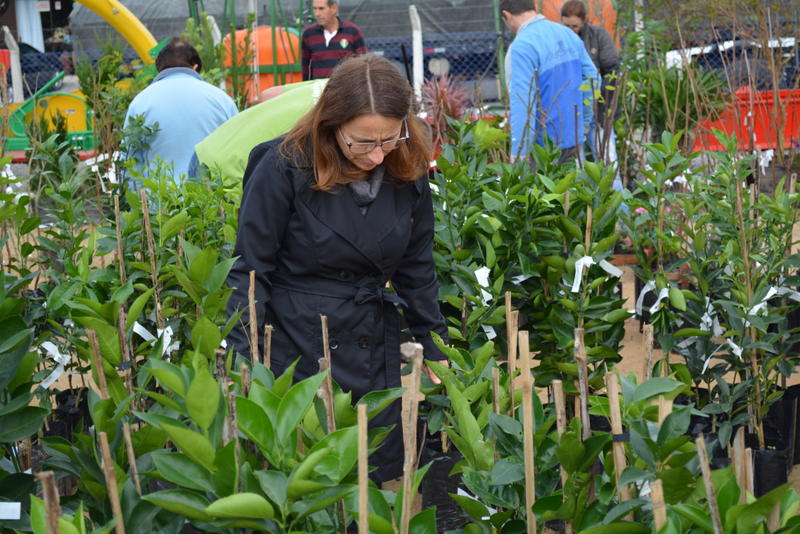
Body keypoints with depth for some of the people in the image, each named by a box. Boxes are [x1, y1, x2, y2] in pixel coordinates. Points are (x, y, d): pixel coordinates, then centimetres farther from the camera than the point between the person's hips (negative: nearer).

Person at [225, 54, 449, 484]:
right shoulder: (285, 167, -15)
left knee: (386, 482, 12)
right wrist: (243, 363, -14)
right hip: (295, 356, -4)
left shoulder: (407, 171, -1)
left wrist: (435, 352, 11)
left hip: (377, 365, 4)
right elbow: (252, 269, -10)